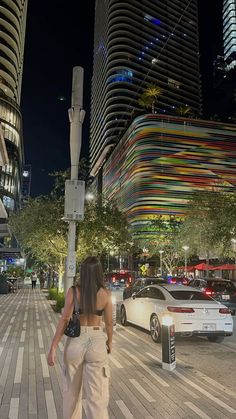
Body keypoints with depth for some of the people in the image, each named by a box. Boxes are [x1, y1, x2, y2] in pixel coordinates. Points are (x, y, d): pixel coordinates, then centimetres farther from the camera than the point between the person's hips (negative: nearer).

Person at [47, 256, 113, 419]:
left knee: (72, 390, 24)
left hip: (75, 342, 1)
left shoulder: (73, 291, -10)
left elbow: (64, 320, -12)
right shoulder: (106, 294, -8)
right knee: (97, 395, 8)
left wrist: (53, 347, -6)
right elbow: (109, 323, 1)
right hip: (96, 343, -1)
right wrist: (109, 343, 18)